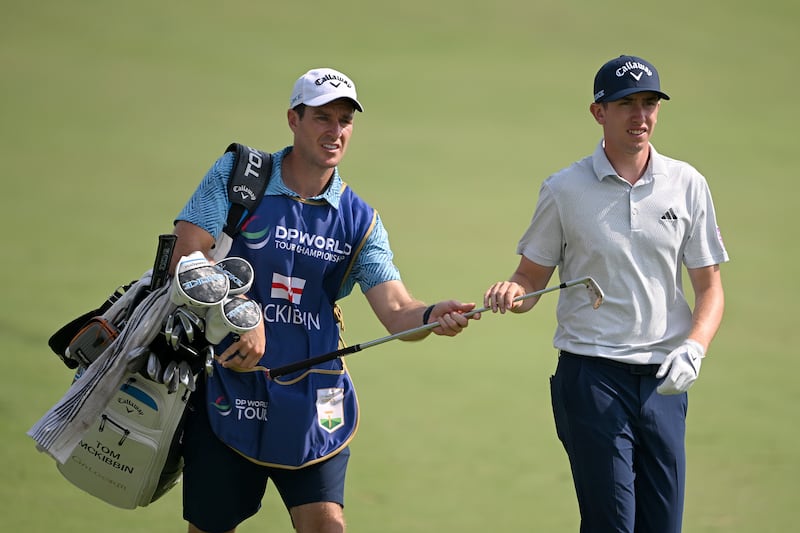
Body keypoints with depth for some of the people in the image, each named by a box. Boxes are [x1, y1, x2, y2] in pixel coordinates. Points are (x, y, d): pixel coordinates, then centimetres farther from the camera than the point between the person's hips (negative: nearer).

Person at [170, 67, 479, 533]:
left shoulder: (358, 220, 4)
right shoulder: (236, 175, -2)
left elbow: (396, 311, -6)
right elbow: (187, 258, -11)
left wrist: (432, 317, -29)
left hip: (311, 402, 2)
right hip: (226, 389, -2)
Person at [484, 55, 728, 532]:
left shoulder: (688, 185, 7)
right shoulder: (564, 189, 1)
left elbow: (709, 287, 9)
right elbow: (532, 277, 7)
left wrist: (693, 349, -8)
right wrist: (510, 292, -17)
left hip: (663, 381, 3)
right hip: (591, 374, -3)